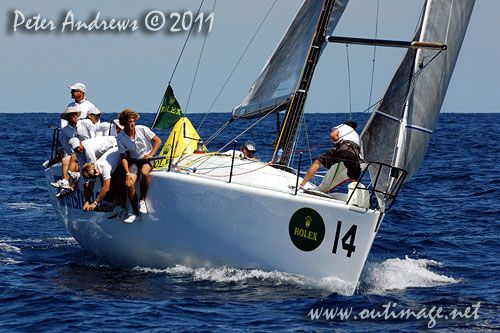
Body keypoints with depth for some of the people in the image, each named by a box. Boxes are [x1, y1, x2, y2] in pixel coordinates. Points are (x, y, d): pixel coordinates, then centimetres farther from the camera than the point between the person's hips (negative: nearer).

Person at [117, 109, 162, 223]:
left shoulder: (142, 129, -11)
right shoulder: (120, 138, -7)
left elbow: (158, 141, -3)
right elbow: (123, 157, -4)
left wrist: (150, 155, -15)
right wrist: (127, 173, -17)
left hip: (147, 158, -2)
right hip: (134, 160, 2)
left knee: (144, 172, -37)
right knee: (129, 184, -22)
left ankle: (142, 200, -18)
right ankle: (135, 212, -9)